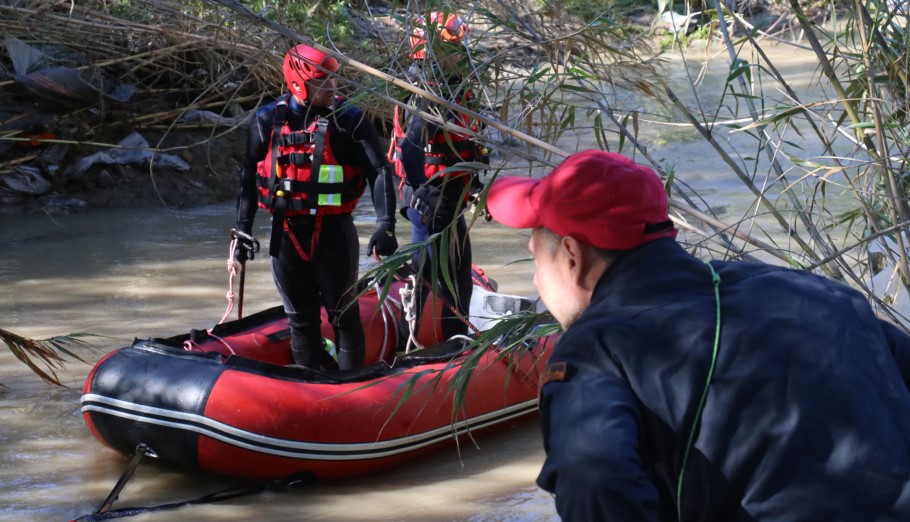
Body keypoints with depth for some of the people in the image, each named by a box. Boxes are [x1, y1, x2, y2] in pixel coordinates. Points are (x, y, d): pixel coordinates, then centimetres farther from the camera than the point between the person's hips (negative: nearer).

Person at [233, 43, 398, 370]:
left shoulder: (349, 120, -6)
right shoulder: (268, 121, 1)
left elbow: (379, 172, -10)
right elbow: (250, 177, 11)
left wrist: (385, 227, -21)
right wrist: (243, 229, 10)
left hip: (335, 232, -2)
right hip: (287, 233, 2)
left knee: (344, 314, 5)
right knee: (301, 318, 12)